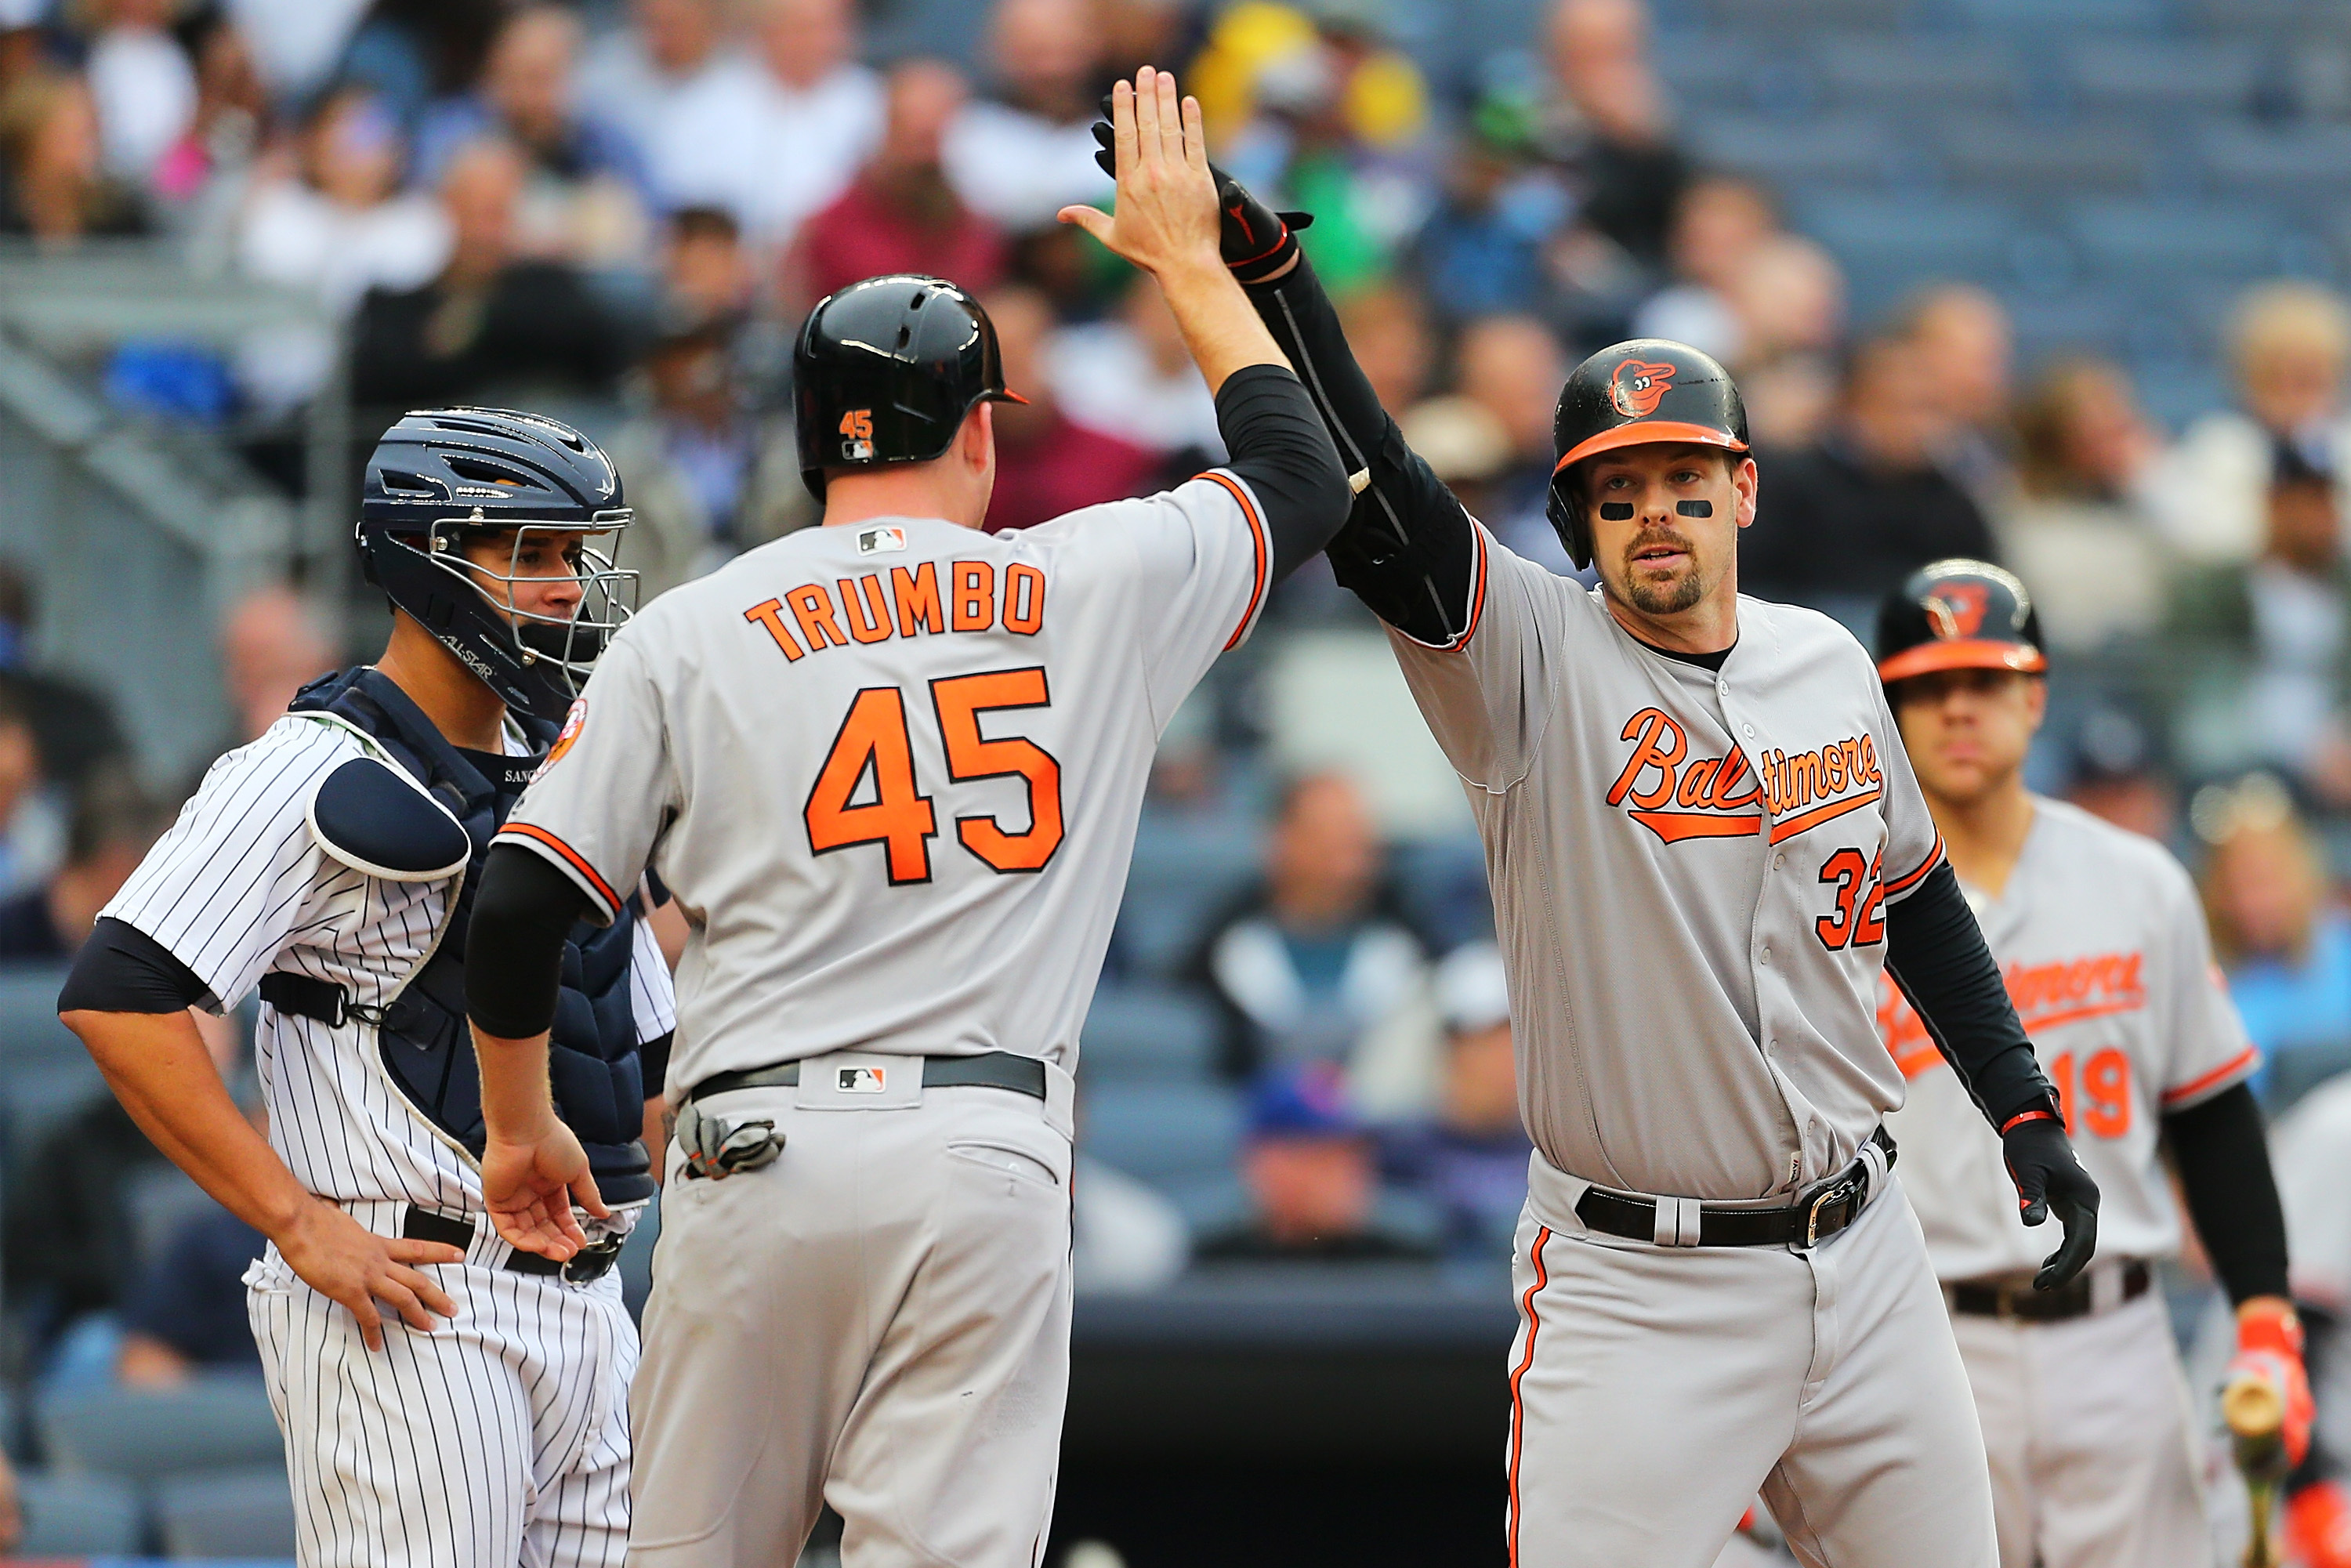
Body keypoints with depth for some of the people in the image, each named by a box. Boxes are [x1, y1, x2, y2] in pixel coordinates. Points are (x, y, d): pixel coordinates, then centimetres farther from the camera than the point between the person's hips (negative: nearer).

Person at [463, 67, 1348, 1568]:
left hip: (752, 1158, 0)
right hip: (984, 1162, 0)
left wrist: (520, 1128, 20)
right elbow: (1306, 477, 25)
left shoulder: (687, 632, 7)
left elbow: (520, 908, 4)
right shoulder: (1097, 588, 8)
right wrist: (1189, 259, 36)